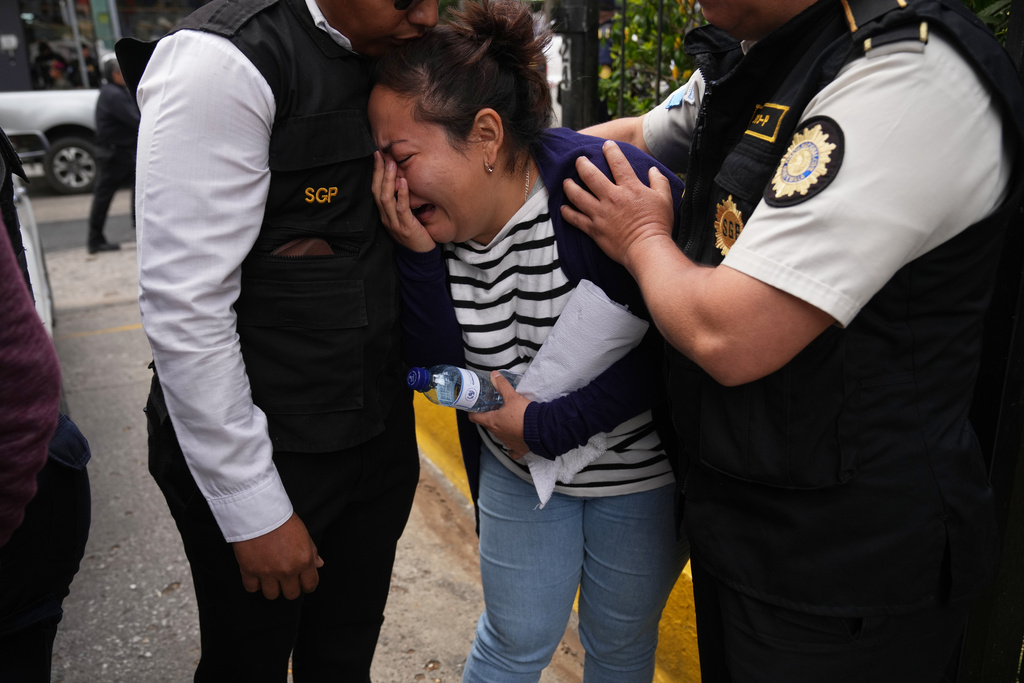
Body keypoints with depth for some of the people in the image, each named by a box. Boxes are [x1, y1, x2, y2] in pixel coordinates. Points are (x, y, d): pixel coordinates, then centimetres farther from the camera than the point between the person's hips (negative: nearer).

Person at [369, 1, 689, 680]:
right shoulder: (435, 220, -12)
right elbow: (440, 370, -11)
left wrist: (547, 425, -24)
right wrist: (418, 253, -25)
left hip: (641, 469, -3)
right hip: (519, 468, 3)